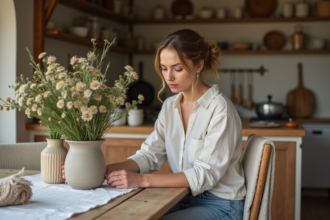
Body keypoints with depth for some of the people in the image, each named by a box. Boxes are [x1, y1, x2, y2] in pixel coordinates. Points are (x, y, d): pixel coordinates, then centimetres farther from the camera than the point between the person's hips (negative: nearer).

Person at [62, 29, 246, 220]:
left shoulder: (220, 109, -17)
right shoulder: (170, 106, 6)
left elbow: (206, 173, -22)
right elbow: (150, 155, 2)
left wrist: (143, 180, -30)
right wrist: (108, 169, -16)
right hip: (184, 199, 6)